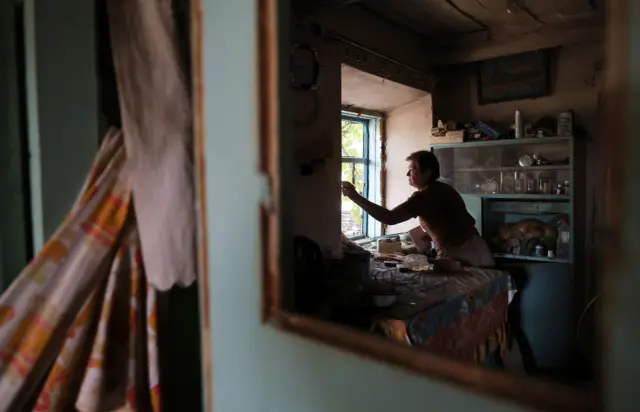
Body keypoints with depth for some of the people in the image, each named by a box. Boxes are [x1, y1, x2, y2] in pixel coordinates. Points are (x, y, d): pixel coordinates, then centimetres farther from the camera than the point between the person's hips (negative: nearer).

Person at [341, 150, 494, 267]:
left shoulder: (424, 196, -16)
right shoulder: (444, 189, 13)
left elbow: (389, 218, -27)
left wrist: (355, 197, -27)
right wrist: (429, 234, 16)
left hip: (460, 256, -9)